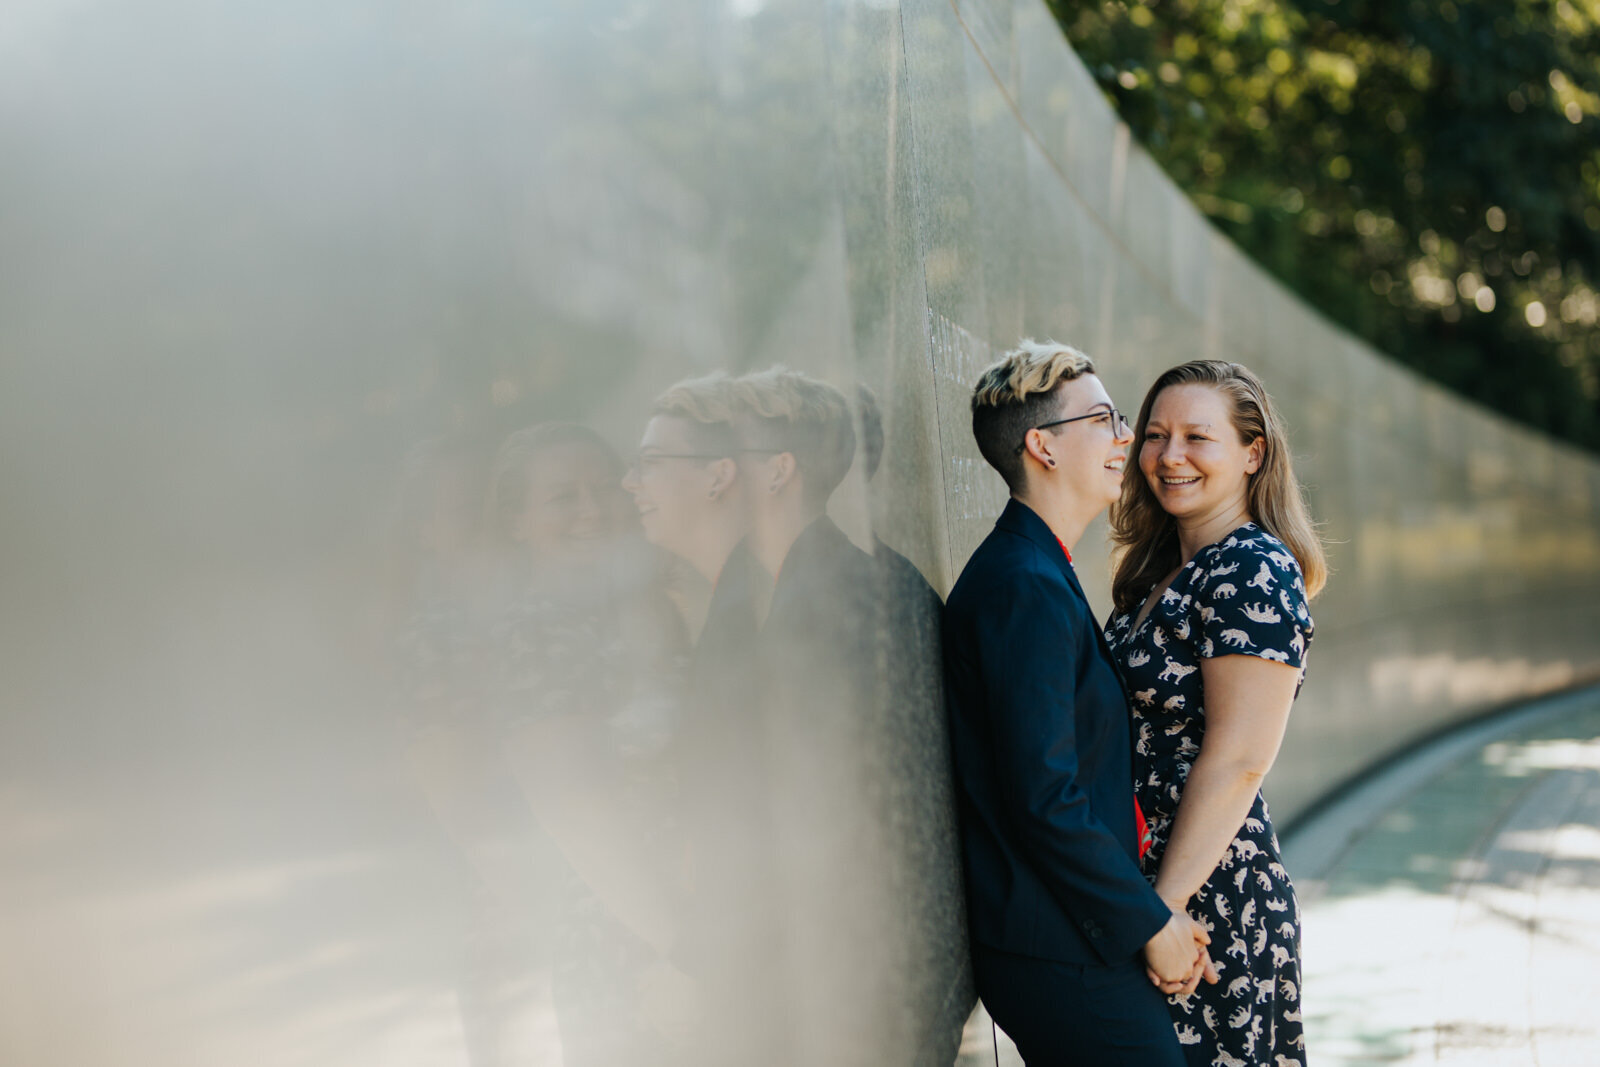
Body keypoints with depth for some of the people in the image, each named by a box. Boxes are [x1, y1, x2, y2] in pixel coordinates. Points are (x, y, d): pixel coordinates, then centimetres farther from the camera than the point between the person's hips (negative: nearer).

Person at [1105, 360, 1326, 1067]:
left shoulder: (1255, 571, -15)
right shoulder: (1162, 569, 12)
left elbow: (1238, 761, -19)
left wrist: (1163, 907, -19)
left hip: (1215, 892, -8)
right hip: (1141, 871, 8)